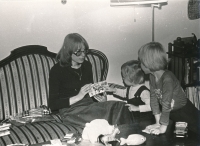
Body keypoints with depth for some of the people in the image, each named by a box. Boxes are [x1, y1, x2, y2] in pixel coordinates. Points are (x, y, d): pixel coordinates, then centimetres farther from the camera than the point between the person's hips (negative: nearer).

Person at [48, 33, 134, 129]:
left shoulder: (87, 66, 14)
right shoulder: (56, 70, -5)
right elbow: (52, 104, -8)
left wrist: (99, 97, 1)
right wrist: (79, 96, -17)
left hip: (89, 106, 7)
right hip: (70, 110, -6)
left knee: (120, 106, -25)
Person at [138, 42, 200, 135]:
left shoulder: (167, 78, -33)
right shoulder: (152, 77, -9)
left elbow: (166, 103, -31)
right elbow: (153, 98, -5)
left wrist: (163, 127, -28)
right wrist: (158, 123, -7)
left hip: (185, 111, -6)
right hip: (171, 113, 7)